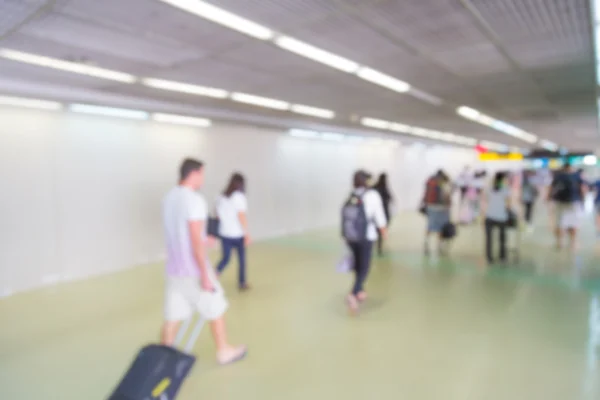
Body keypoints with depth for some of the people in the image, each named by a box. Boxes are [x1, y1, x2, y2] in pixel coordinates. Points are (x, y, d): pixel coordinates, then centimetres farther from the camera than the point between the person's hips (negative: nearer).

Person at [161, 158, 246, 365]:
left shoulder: (169, 197, 7)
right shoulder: (194, 200, -20)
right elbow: (196, 241, -23)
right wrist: (205, 274, -19)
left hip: (174, 269, 8)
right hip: (193, 270, -7)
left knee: (172, 317, 13)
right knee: (216, 310, 12)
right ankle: (224, 351, 27)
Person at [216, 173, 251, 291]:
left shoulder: (221, 196, 4)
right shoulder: (239, 197, -15)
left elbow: (218, 214, 8)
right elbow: (241, 216, -21)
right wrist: (247, 234, -17)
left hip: (224, 234, 5)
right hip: (238, 234, -5)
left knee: (225, 258, 16)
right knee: (242, 259, 14)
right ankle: (242, 283, 26)